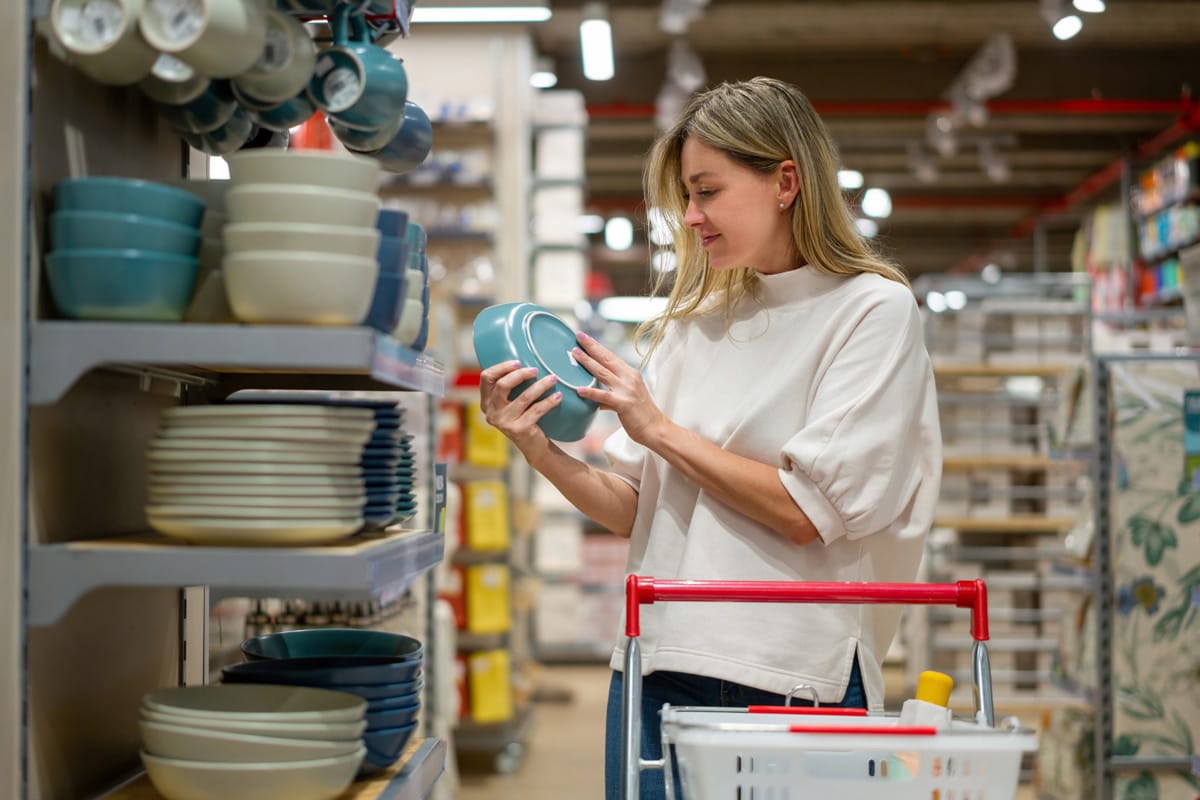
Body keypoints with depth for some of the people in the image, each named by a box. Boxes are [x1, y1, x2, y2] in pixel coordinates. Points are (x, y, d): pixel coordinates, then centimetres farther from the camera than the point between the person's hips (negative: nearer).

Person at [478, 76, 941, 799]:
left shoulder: (874, 311, -3)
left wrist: (659, 427, -7)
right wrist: (541, 450, -5)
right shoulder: (692, 324, 13)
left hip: (795, 681, -5)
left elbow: (808, 512, -13)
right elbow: (637, 513, 12)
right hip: (660, 667, 5)